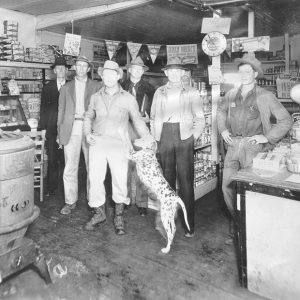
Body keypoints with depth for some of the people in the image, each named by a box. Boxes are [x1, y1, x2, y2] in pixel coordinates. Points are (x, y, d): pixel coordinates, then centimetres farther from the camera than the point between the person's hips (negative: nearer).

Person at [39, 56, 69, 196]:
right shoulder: (47, 87, 11)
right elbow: (43, 108, 10)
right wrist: (43, 127, 3)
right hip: (52, 128, 2)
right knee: (52, 159, 3)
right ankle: (51, 188, 15)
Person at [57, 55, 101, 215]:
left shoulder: (96, 86, 10)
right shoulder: (66, 88, 16)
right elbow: (61, 110, 13)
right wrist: (60, 132, 5)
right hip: (71, 130, 1)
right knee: (70, 168, 0)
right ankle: (70, 202, 11)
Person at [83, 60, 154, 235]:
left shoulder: (128, 99, 3)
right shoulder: (96, 97, 11)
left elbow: (138, 121, 6)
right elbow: (89, 117, 22)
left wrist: (150, 141, -1)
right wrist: (88, 133, 5)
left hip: (118, 144, -2)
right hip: (97, 142, 2)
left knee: (120, 181, -2)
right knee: (95, 179, 1)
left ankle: (119, 217, 17)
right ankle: (99, 213, 21)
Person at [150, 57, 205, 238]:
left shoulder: (192, 93, 13)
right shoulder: (159, 93, 18)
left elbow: (200, 118, 10)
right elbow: (153, 117, 17)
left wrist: (194, 136, -3)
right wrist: (155, 136, 5)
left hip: (184, 137, -2)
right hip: (164, 137, 2)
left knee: (186, 180, -5)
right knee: (167, 179, 3)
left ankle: (189, 224, 1)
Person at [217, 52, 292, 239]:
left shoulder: (266, 97, -5)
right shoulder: (231, 94, 8)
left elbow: (286, 120, -3)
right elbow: (221, 109, 28)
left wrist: (268, 138, -8)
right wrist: (223, 129, 16)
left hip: (252, 146, -4)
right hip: (233, 145, 5)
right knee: (227, 185, 6)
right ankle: (235, 219, 27)